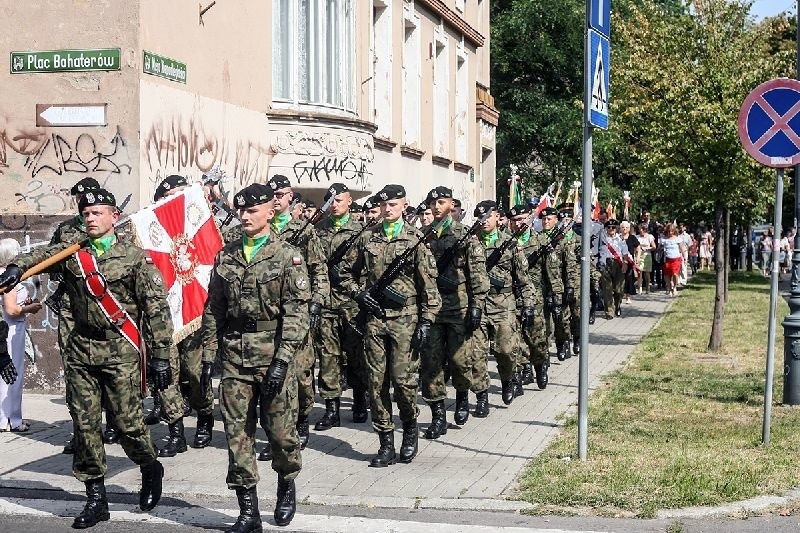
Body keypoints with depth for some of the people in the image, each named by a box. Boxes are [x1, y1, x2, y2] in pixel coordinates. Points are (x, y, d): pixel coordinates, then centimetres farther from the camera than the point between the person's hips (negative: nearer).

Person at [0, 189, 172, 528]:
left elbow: (157, 310, -4)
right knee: (84, 425, 4)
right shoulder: (71, 253, 10)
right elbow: (41, 256, -2)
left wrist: (160, 356, -8)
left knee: (127, 423, -3)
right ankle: (95, 498, 13)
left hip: (120, 351, -4)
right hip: (81, 349, 4)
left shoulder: (134, 258, -2)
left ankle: (151, 470, 26)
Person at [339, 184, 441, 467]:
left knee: (404, 378, -9)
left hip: (405, 319, -3)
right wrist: (358, 293, 3)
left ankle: (410, 429, 18)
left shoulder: (415, 239, 0)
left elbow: (428, 284, -2)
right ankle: (386, 445, 9)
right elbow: (346, 272, 20)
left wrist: (426, 322, -8)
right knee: (377, 382, 2)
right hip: (374, 318, 3)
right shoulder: (367, 238, 9)